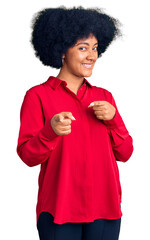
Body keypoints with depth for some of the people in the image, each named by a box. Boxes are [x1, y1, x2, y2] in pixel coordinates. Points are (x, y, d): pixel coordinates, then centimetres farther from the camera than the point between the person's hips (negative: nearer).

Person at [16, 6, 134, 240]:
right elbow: (28, 155, -6)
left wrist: (113, 118, -7)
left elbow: (124, 154, 9)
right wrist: (51, 130, -23)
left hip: (105, 207, 4)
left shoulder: (104, 96, 13)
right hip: (59, 209, -3)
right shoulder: (37, 95, 0)